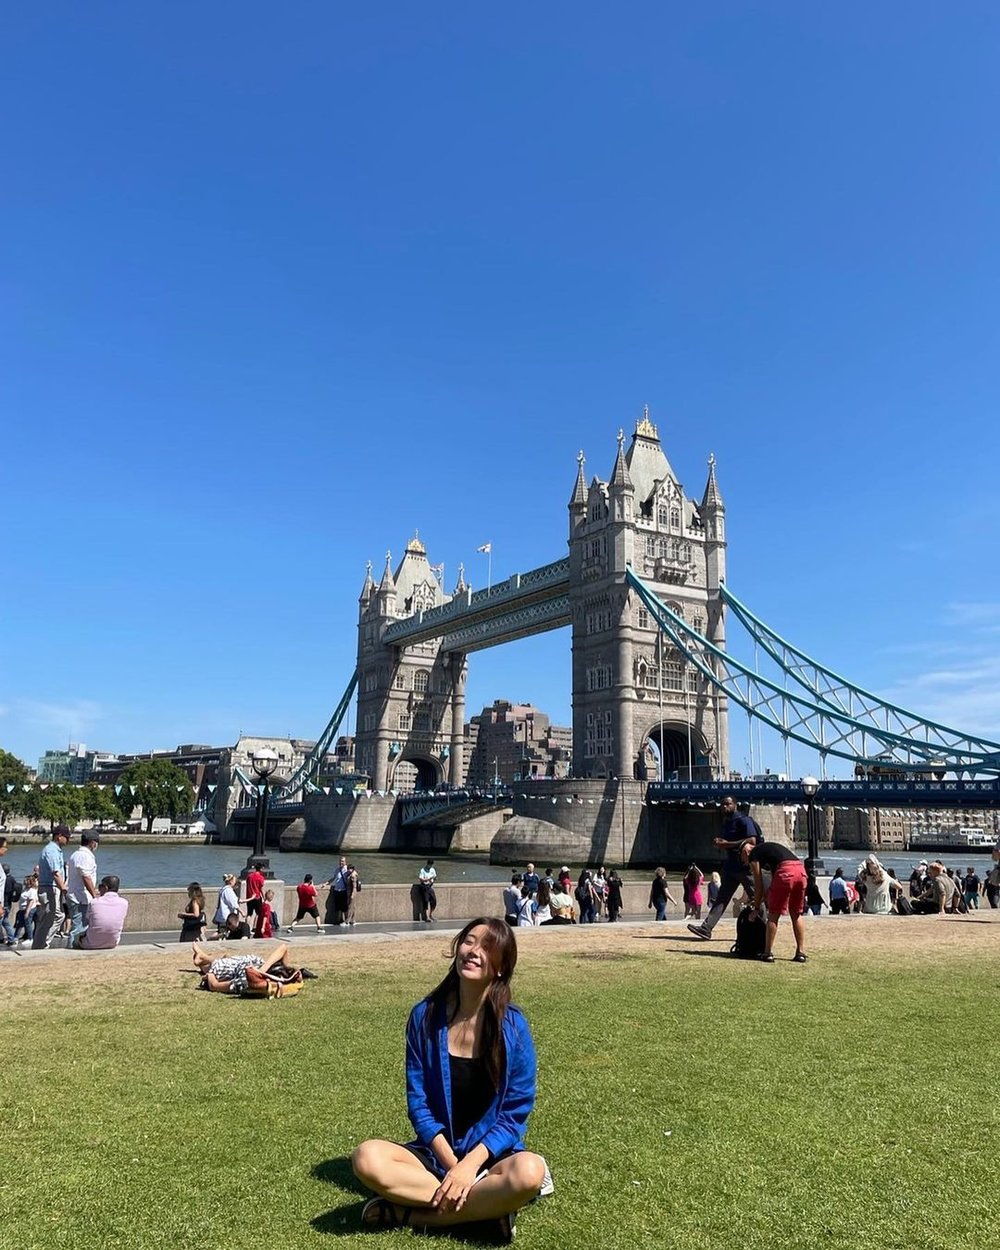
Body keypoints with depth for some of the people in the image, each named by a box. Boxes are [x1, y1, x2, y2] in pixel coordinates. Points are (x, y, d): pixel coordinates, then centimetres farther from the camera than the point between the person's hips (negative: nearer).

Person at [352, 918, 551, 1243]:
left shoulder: (513, 1025, -9)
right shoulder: (425, 1015, -5)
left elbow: (516, 1113, -8)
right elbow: (417, 1101, -3)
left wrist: (470, 1164, -20)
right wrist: (452, 1164, -15)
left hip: (491, 1154, -1)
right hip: (435, 1152, 2)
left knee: (529, 1172, -35)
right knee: (367, 1159, -27)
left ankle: (407, 1214, -19)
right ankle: (489, 1205, -20)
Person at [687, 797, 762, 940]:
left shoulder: (743, 820, -12)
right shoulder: (725, 822, 15)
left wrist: (727, 843, -21)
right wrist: (719, 843, 1)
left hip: (746, 866, -8)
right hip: (731, 866, 8)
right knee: (721, 898, 2)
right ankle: (706, 928, -4)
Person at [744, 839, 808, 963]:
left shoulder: (753, 855, 15)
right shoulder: (769, 847, 36)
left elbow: (758, 884, 13)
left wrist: (756, 908, 22)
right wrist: (765, 898, 46)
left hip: (785, 871, -7)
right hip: (801, 869, 7)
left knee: (773, 914, 5)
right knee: (796, 914, 18)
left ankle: (768, 953, 7)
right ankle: (801, 953, 17)